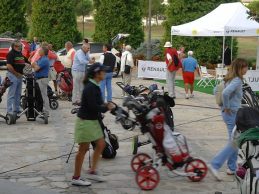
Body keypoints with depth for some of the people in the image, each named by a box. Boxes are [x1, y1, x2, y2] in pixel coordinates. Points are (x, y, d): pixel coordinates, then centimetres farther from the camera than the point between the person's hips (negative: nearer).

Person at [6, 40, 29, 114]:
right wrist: (16, 73, -17)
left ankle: (16, 109, 22)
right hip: (13, 75, -9)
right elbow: (9, 66, -21)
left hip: (20, 75, 9)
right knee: (11, 94, -5)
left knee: (18, 94, 14)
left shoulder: (21, 54, 13)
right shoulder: (11, 54, -13)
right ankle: (9, 110, -1)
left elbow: (27, 62, 24)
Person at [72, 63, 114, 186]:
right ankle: (76, 178, 9)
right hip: (85, 121, -10)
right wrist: (106, 108, -12)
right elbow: (93, 107, -25)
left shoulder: (95, 86, 9)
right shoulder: (90, 88, -21)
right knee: (83, 149, -1)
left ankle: (92, 171, 23)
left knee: (101, 144, 13)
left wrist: (106, 106, -2)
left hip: (93, 120, 10)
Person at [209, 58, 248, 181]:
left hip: (229, 114, 10)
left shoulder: (229, 79, 8)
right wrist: (227, 107, -19)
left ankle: (232, 168, 25)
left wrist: (225, 106, 13)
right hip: (233, 114, -10)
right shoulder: (237, 80, -18)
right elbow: (225, 93, -34)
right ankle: (215, 165, -6)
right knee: (234, 143, -3)